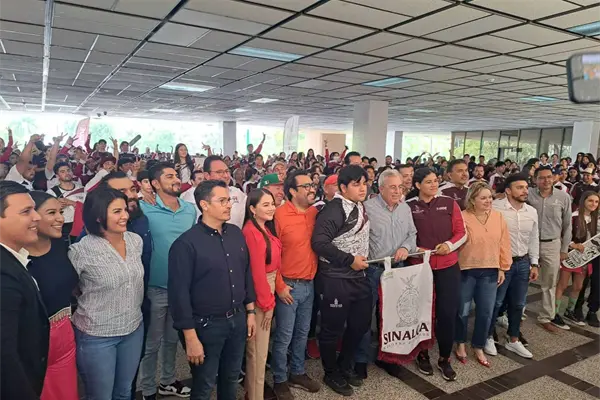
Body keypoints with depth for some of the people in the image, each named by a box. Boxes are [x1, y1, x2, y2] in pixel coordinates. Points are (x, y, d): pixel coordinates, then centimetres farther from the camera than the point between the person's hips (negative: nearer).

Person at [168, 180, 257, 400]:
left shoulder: (236, 233, 1)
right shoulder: (186, 243, -18)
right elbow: (179, 293, -17)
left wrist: (250, 311, 10)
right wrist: (190, 337, -16)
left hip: (238, 320, 5)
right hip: (206, 325, -5)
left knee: (231, 378, 23)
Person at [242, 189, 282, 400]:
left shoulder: (267, 228, 7)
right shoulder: (251, 232, -22)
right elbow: (257, 272, -21)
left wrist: (270, 297, 7)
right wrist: (268, 303, -15)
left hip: (268, 288, 9)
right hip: (258, 294, -9)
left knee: (259, 347, 23)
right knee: (258, 350, 5)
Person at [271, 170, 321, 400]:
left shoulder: (314, 213, 3)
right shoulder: (280, 215, -15)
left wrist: (313, 277, 8)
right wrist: (279, 285, -12)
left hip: (309, 284, 6)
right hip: (289, 285, -6)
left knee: (302, 333, 19)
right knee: (284, 336, 6)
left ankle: (298, 372, 37)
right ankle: (280, 380, 24)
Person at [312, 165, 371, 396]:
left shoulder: (361, 207, 8)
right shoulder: (334, 210, -18)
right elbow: (319, 243, -26)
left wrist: (362, 259, 11)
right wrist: (349, 260, -22)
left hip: (359, 277, 9)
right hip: (336, 280, -8)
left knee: (361, 323, 18)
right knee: (333, 329, 7)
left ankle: (345, 366, 39)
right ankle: (331, 374, 29)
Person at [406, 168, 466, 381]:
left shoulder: (449, 203, 3)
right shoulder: (408, 206, -3)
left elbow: (462, 233, 3)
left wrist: (449, 245, -14)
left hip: (448, 266, 2)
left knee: (447, 312, 3)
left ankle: (445, 359, 21)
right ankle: (422, 354, 29)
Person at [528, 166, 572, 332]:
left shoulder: (563, 197, -2)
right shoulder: (528, 195, -8)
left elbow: (567, 225, 4)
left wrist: (564, 249, 5)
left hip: (552, 244, 1)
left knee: (549, 284, 12)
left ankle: (546, 317, 26)